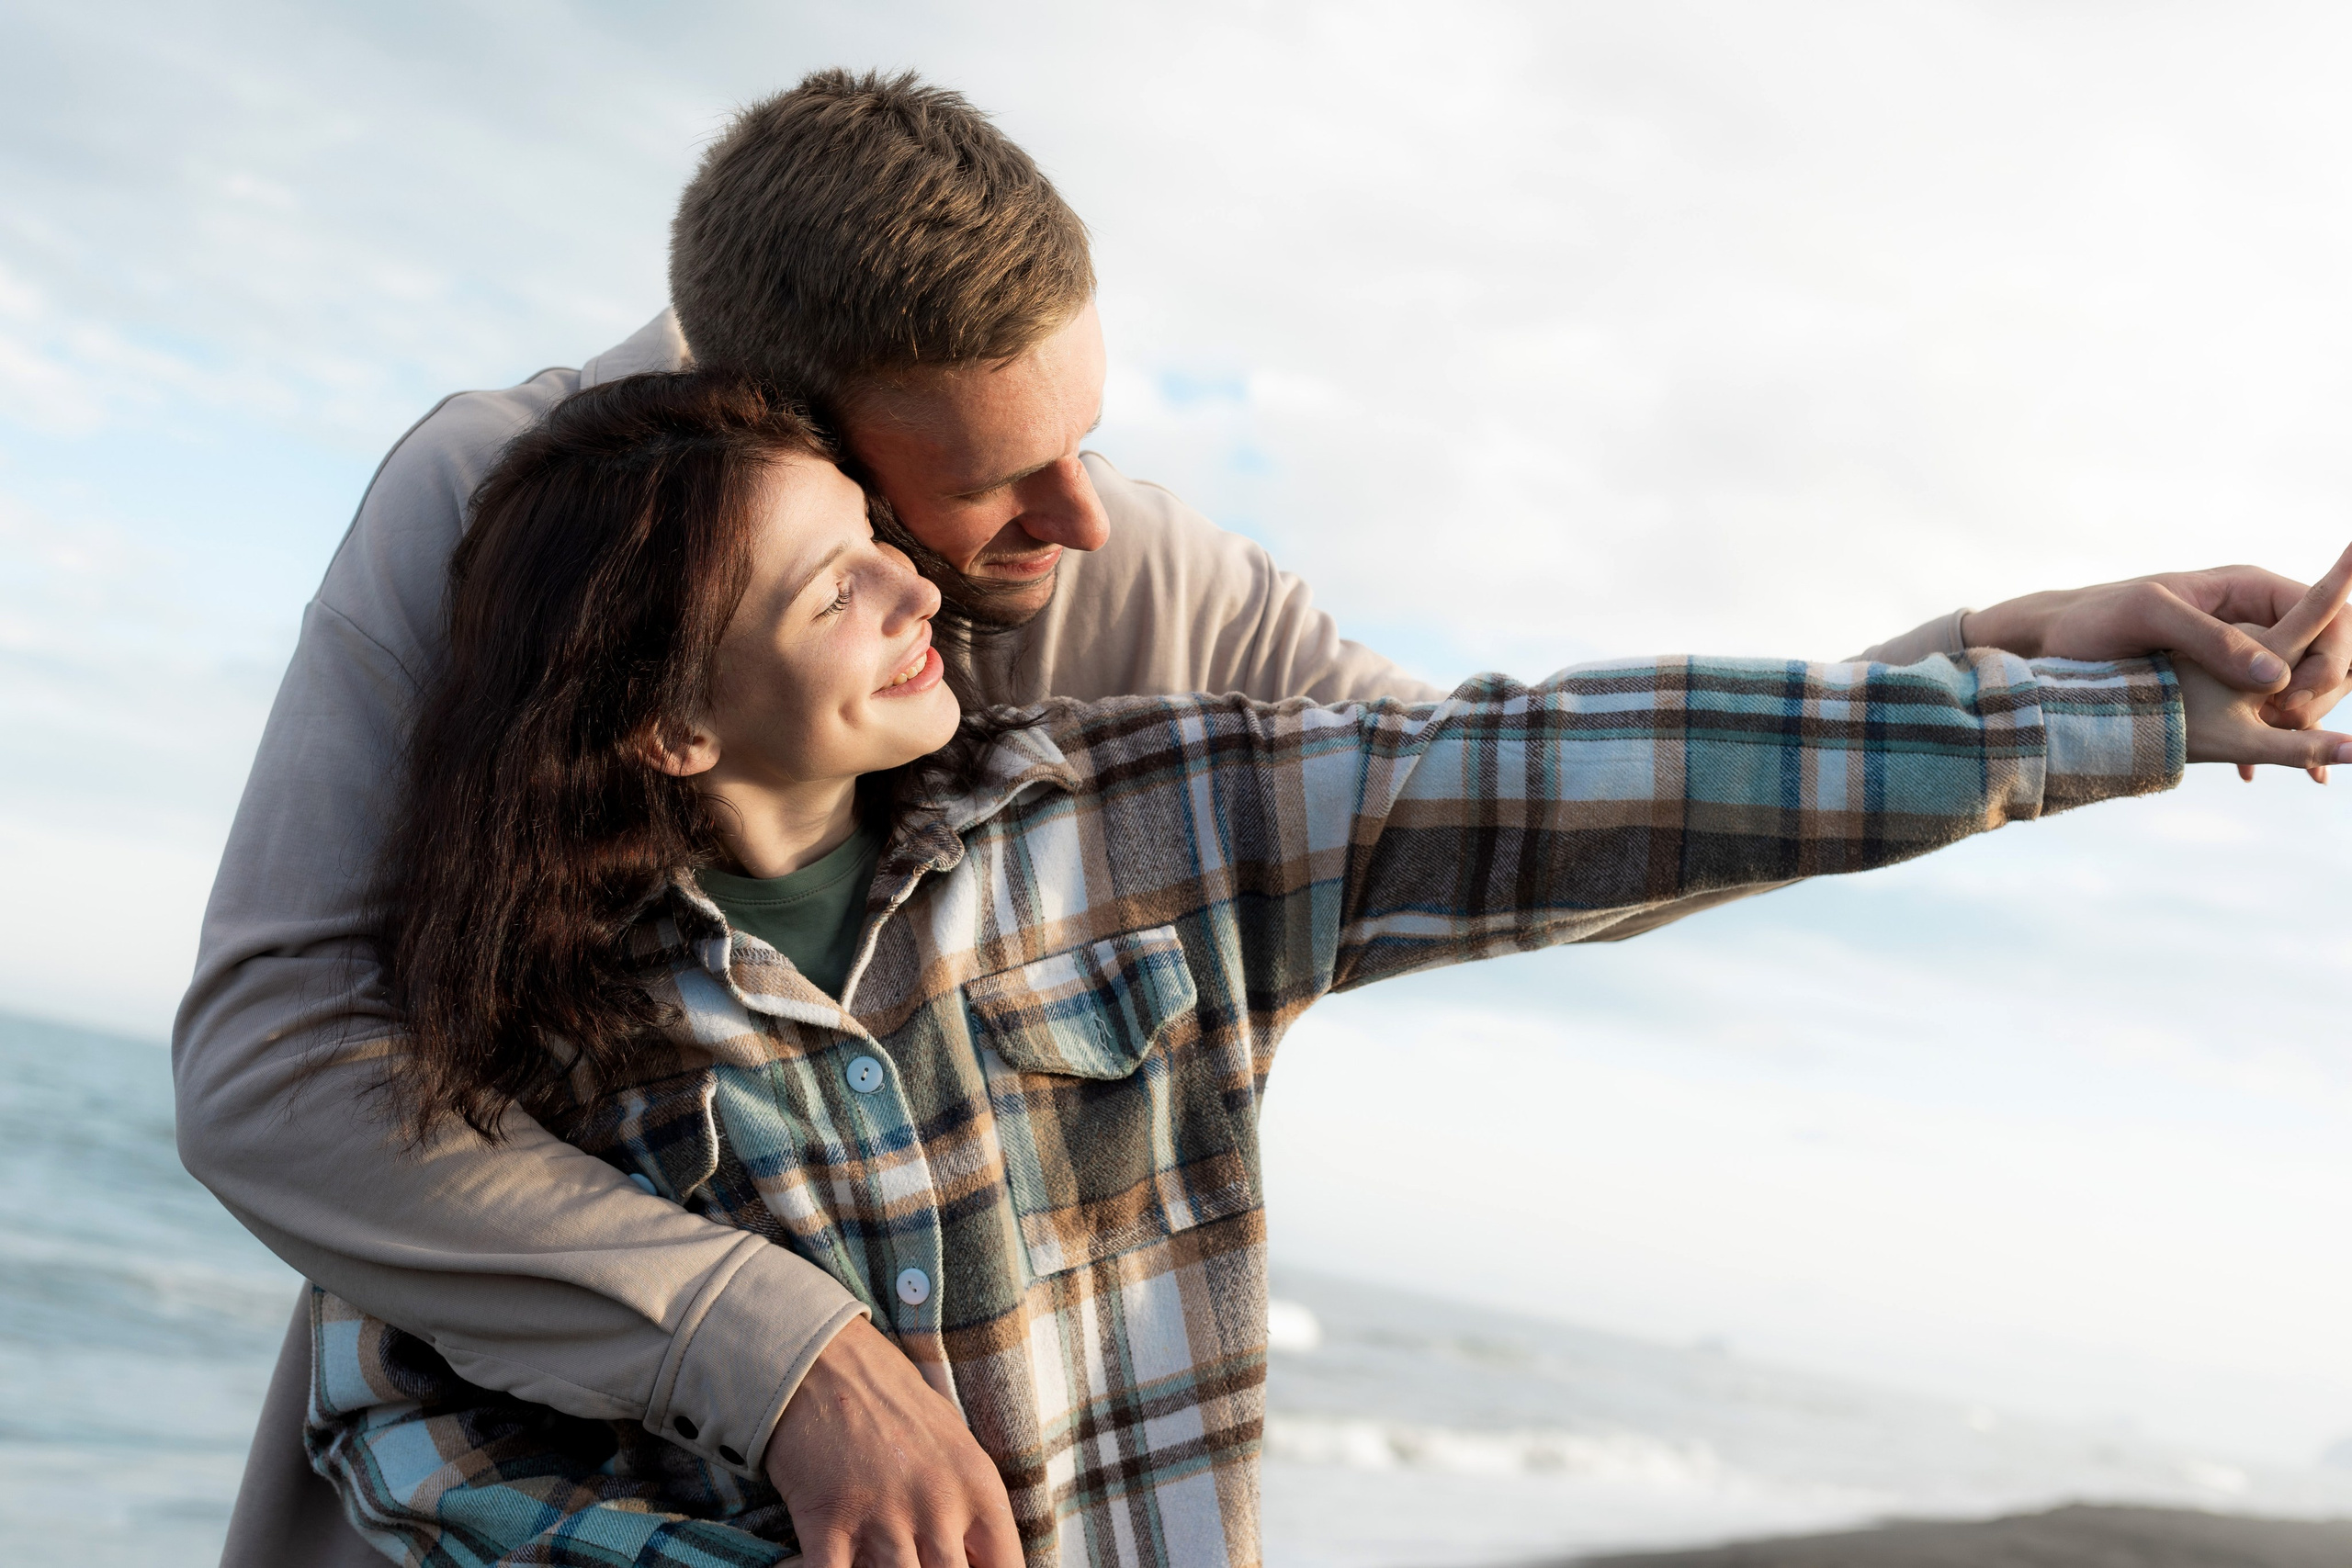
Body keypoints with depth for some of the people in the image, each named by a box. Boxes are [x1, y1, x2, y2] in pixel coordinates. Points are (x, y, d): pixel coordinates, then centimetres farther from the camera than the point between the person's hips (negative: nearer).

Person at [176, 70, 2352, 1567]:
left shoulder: (1147, 601, -16)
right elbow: (270, 1063, -31)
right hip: (453, 1373, 0)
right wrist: (776, 1348, -42)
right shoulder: (486, 504, -22)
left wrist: (2009, 657, -18)